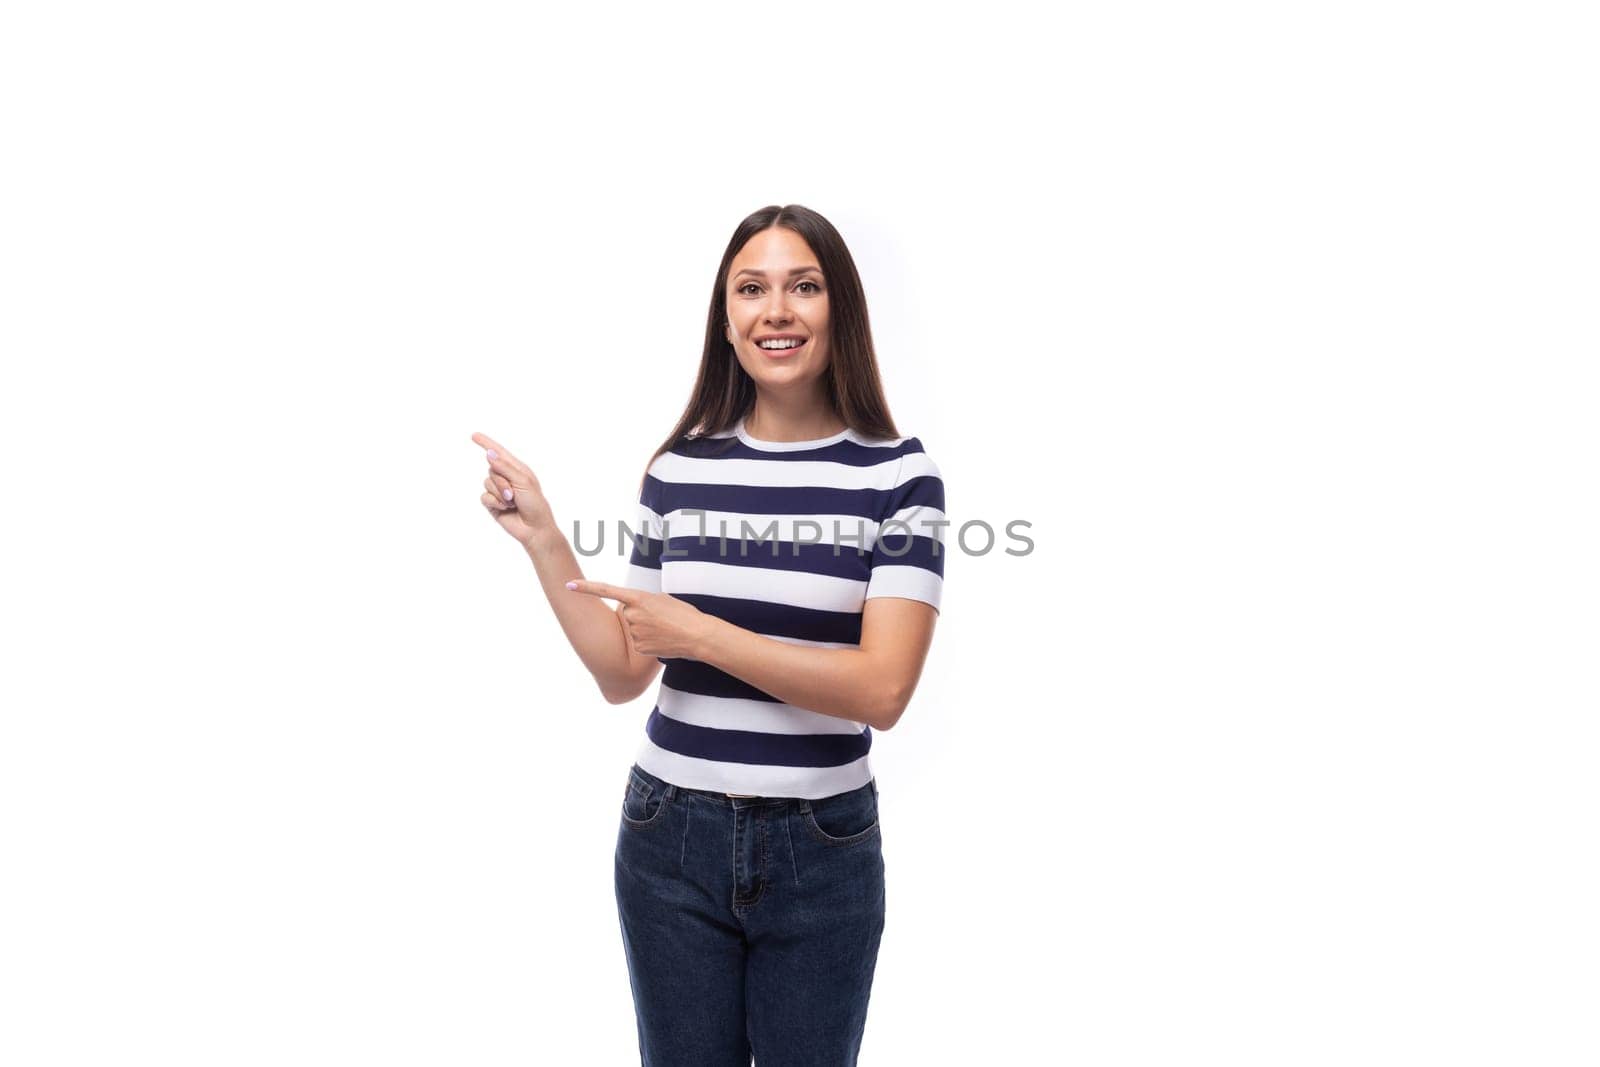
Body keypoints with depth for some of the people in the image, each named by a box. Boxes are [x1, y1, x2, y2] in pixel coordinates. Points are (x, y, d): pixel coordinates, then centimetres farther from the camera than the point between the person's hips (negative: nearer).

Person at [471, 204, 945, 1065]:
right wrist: (542, 539, -2)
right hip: (673, 839, 2)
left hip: (823, 845, -2)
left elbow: (882, 689, -17)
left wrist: (698, 634, -18)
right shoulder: (678, 470, 1)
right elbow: (623, 675, 5)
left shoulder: (897, 474, -9)